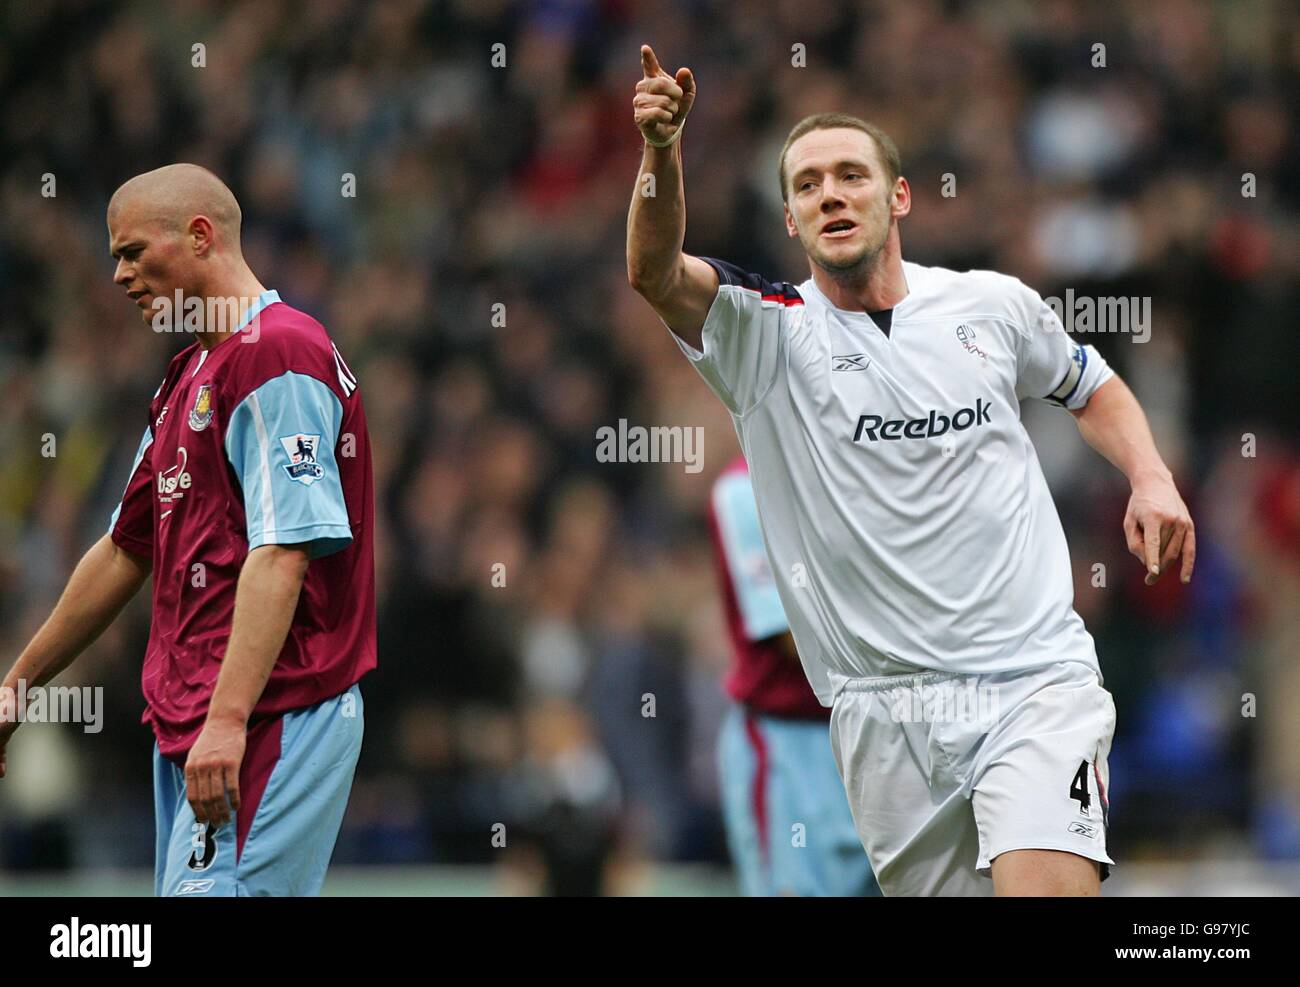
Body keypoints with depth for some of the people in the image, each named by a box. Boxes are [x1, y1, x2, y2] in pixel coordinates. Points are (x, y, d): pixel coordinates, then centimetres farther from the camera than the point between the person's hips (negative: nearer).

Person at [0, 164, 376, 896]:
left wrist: (230, 719, -27)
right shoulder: (188, 376, 21)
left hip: (272, 722, -10)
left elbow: (283, 552, -20)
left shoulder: (279, 354, -11)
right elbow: (127, 549, 29)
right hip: (187, 726, 10)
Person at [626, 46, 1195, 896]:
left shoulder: (994, 305, 8)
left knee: (1047, 887, -23)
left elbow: (1091, 386, 27)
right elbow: (656, 271, -18)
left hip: (1035, 678, -1)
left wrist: (1152, 479, 8)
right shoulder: (767, 334, 1)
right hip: (884, 716, 1)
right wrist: (662, 151, -37)